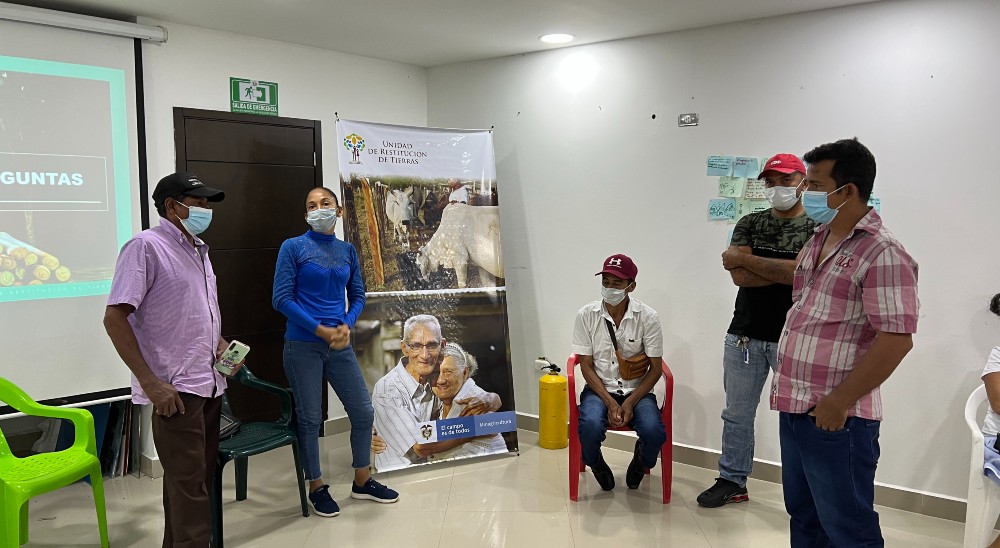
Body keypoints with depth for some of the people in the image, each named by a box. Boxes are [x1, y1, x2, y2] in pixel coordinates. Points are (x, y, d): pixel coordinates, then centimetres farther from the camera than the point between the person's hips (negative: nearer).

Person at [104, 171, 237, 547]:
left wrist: (220, 343, 5)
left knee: (198, 477, 15)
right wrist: (151, 382, -19)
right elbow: (114, 318, -15)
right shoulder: (146, 246, -10)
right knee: (189, 482, -5)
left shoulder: (199, 250, 14)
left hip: (210, 384, 8)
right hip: (177, 388, -8)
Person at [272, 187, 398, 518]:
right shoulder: (293, 247, -5)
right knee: (309, 417, 5)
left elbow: (357, 295, 11)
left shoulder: (347, 251, 8)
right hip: (302, 346, -4)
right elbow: (281, 299, -9)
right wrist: (320, 330, -14)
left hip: (340, 345, 4)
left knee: (363, 411, 8)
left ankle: (362, 482, 27)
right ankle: (317, 488, 24)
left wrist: (347, 325, -8)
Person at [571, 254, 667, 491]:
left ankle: (640, 463, 11)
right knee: (591, 426, -33)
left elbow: (655, 367, -3)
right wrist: (610, 403, -15)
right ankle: (596, 465, 6)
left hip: (637, 390, 0)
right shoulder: (586, 315, -5)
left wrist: (630, 403, -15)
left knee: (654, 432, -29)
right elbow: (586, 366, -3)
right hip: (599, 389, 0)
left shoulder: (648, 317, -7)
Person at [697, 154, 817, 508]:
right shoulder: (750, 224, 8)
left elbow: (802, 274, -18)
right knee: (737, 414, 12)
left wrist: (744, 258, -11)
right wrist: (787, 272, -12)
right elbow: (740, 276, -6)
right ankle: (733, 481, 26)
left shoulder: (816, 230, -1)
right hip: (745, 335, 4)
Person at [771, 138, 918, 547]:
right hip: (795, 408, 9)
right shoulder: (819, 239, 12)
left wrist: (839, 402, -18)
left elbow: (896, 340, -22)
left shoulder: (881, 252, -16)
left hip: (836, 417, -8)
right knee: (803, 515, 20)